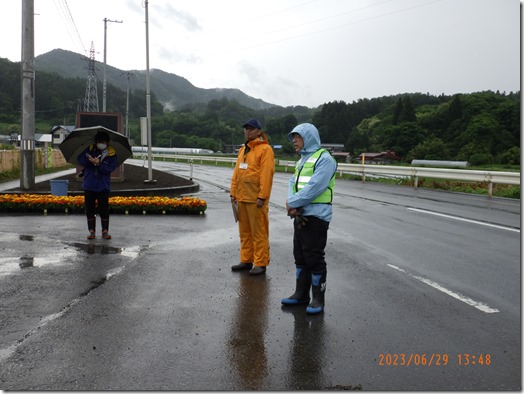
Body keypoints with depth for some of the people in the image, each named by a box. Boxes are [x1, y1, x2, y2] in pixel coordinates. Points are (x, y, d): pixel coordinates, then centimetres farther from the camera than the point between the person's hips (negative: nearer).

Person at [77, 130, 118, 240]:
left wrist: (99, 164, -26)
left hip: (103, 186, -2)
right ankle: (91, 231, 14)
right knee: (89, 209, 6)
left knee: (104, 209, -1)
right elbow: (80, 159, 1)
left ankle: (105, 231, 8)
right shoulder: (90, 149, 3)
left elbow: (110, 168, -12)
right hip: (89, 185, 2)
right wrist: (89, 161, -17)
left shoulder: (111, 154, -3)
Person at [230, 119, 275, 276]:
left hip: (255, 199, -8)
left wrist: (262, 196, -20)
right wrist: (233, 192, 12)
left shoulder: (265, 149, -7)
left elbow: (266, 174, -15)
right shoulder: (243, 149, 18)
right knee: (245, 231, 13)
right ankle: (246, 260, 23)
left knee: (259, 232, -2)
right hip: (242, 197, 8)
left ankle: (260, 264, 5)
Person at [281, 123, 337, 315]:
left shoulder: (324, 158, -11)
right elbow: (293, 184, 9)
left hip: (316, 216, -9)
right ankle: (301, 294, 26)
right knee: (300, 256, 15)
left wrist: (292, 204, -13)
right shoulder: (302, 160, 18)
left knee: (314, 258, -2)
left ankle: (318, 299, 10)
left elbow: (314, 187, -21)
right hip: (300, 215, 9)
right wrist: (293, 206, -8)